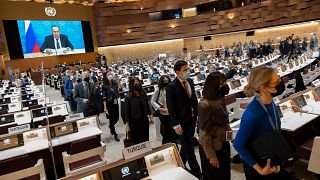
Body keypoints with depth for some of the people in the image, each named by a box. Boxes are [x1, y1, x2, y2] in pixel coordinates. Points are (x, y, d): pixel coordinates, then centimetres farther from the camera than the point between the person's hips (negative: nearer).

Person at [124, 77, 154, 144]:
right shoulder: (128, 98, -11)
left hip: (144, 120, 4)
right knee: (137, 141, 6)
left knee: (146, 140, 13)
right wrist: (127, 125, -9)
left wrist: (150, 116, 9)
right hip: (134, 122, -4)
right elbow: (127, 112, -9)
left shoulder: (144, 95, 0)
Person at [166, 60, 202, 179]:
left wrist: (198, 114, 10)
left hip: (192, 119, 7)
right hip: (182, 122, -7)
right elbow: (170, 107, -16)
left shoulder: (190, 81, 3)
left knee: (186, 145, 20)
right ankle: (197, 173, 20)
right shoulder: (172, 87, -17)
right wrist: (176, 124, -19)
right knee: (189, 147, 5)